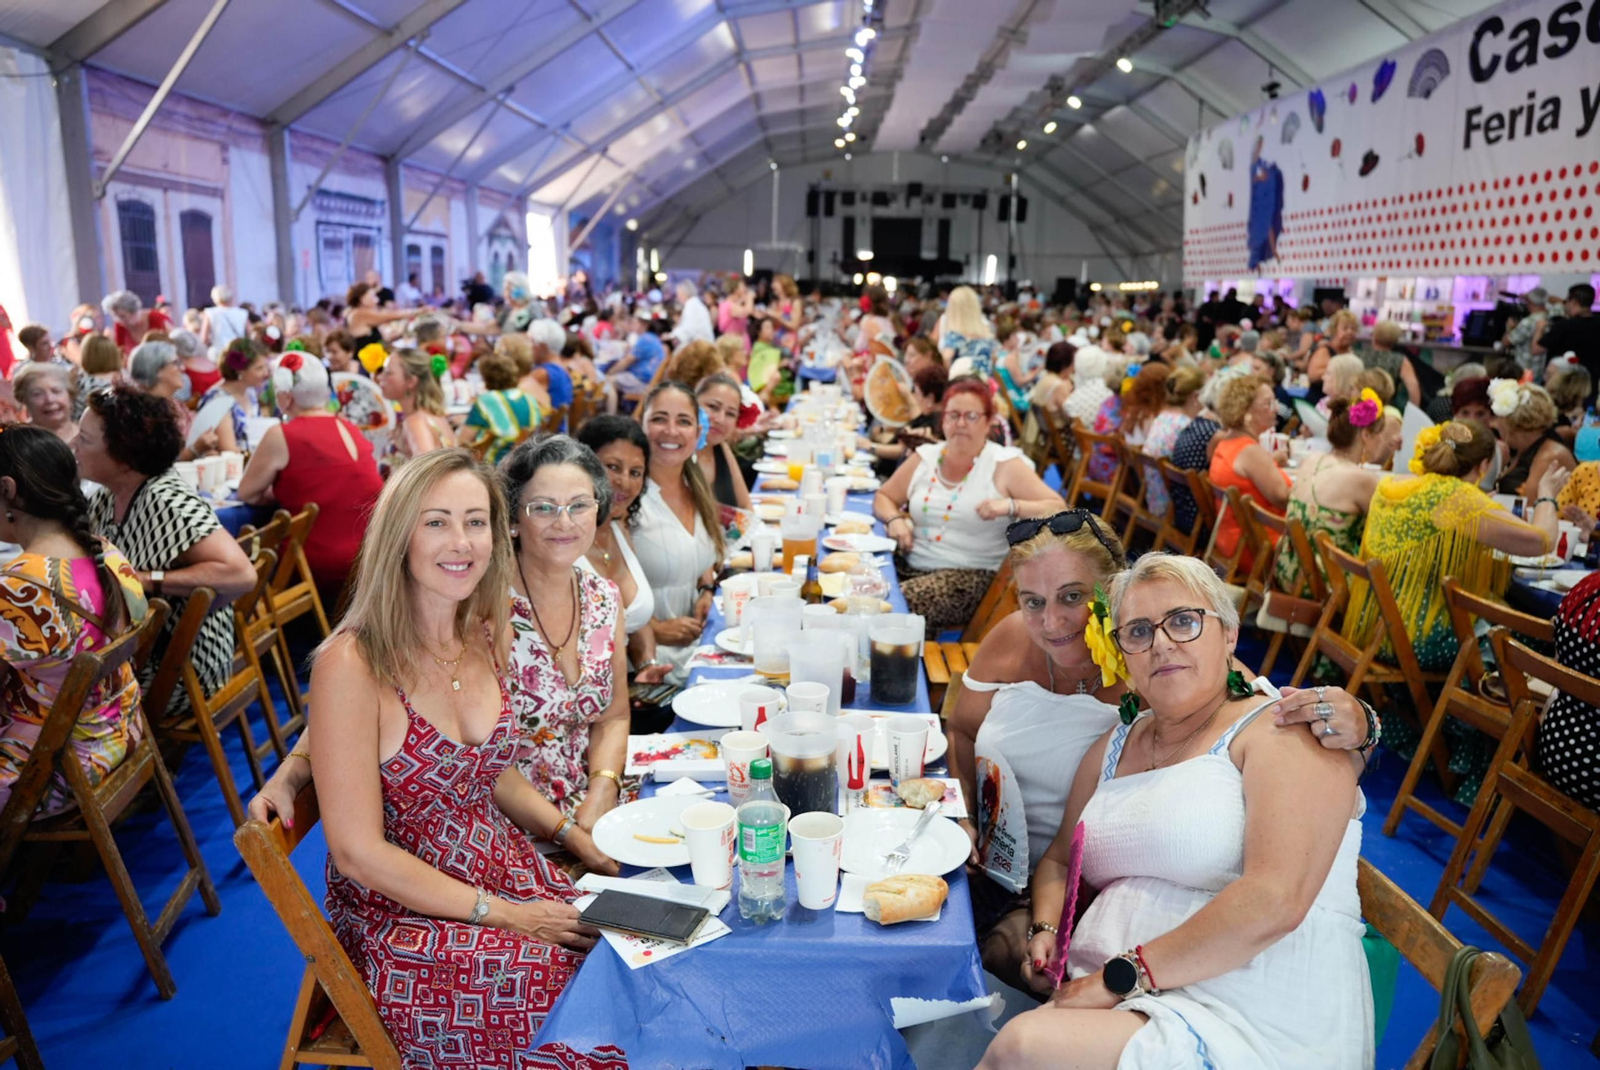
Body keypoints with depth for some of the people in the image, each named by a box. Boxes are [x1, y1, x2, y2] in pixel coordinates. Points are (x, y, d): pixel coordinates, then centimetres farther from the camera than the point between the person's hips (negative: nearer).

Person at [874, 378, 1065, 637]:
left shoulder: (1005, 465, -2)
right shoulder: (925, 457, 12)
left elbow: (1059, 510, -8)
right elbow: (883, 497, 21)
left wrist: (1011, 506, -26)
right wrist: (894, 519, -3)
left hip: (969, 575, -5)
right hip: (909, 563, 5)